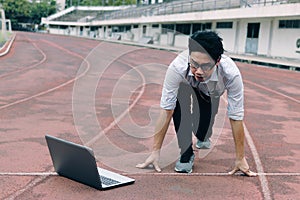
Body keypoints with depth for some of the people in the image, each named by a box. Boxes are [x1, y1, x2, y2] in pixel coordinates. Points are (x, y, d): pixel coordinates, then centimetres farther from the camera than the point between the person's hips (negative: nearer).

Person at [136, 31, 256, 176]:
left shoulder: (231, 74, -41)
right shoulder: (177, 67, -42)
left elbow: (236, 117, -32)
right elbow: (166, 111, -35)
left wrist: (240, 158, -25)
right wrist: (155, 151, -32)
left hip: (211, 93, 1)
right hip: (185, 87, 0)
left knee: (203, 132, -13)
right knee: (180, 101, -33)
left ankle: (203, 138, 27)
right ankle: (186, 154, -16)